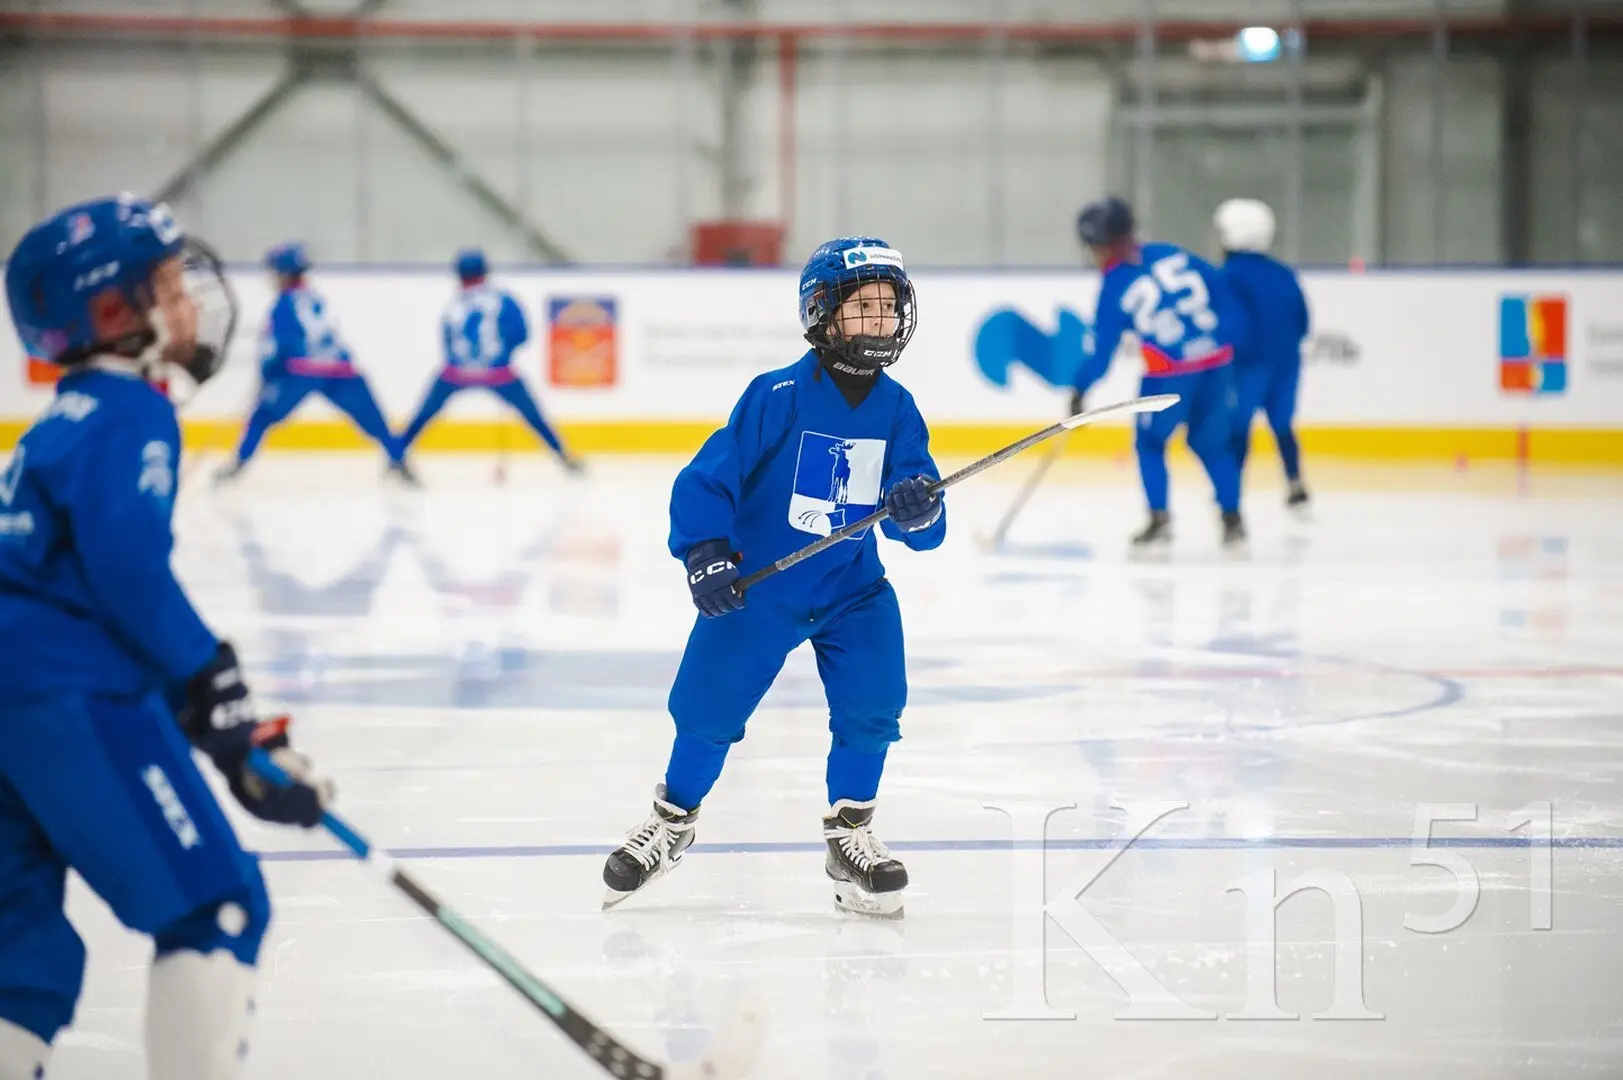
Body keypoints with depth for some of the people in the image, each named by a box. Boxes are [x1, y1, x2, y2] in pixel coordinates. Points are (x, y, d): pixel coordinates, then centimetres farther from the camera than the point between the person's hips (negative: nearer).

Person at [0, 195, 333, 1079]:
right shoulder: (128, 417, -9)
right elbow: (130, 571, -20)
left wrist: (211, 703, 27)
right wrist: (216, 697, -15)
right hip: (73, 698, -10)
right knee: (214, 905, -5)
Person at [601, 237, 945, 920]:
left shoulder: (897, 410, -6)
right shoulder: (779, 396, -18)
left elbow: (923, 529, -5)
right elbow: (706, 478, -15)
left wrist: (920, 510, -28)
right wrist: (704, 553, -26)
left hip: (850, 586, 3)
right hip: (756, 583, -3)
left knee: (872, 708, -14)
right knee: (709, 710, 1)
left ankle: (849, 836, 6)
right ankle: (672, 821, 28)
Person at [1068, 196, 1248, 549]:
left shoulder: (1114, 288, -3)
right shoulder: (1171, 254, 6)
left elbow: (1101, 347, 1)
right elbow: (1220, 289, 7)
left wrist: (1080, 391, 12)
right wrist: (1231, 336, 18)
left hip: (1169, 372, -4)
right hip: (1217, 361, 4)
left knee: (1150, 443, 16)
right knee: (1212, 442, 19)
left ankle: (1160, 518, 5)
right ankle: (1233, 519, 15)